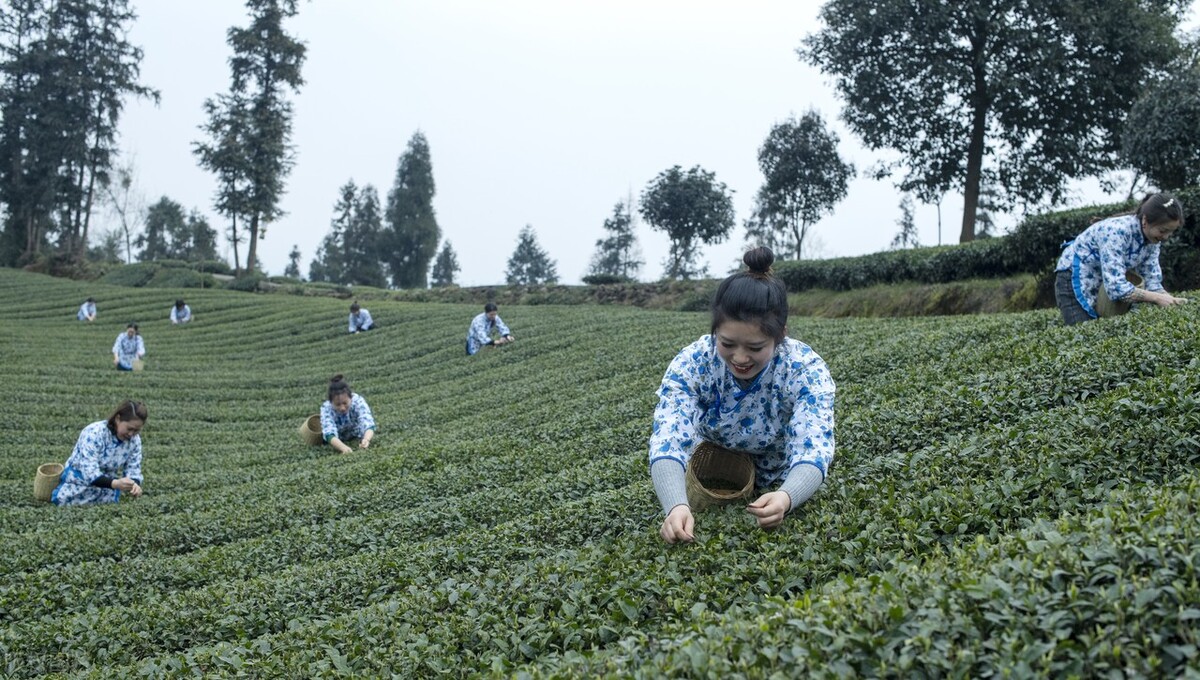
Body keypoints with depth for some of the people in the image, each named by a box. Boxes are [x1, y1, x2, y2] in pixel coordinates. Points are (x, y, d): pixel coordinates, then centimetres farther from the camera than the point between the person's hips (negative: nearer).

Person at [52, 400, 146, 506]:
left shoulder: (134, 440, -10)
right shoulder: (94, 433, -26)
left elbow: (133, 470, -3)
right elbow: (89, 472, -33)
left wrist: (135, 484, -29)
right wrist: (115, 484, -50)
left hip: (108, 483, 4)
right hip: (80, 478, -3)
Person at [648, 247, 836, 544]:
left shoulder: (806, 370, -29)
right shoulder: (691, 364, -28)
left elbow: (812, 451, -40)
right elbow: (668, 442, -39)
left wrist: (786, 498, -63)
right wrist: (676, 506, -60)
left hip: (779, 486, 1)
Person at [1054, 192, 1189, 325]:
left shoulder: (1153, 240, -8)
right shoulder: (1117, 231, -32)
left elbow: (1152, 282, -8)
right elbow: (1116, 287, -37)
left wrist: (1172, 300, -26)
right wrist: (1157, 297, -34)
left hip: (1108, 283, 8)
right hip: (1074, 280, -8)